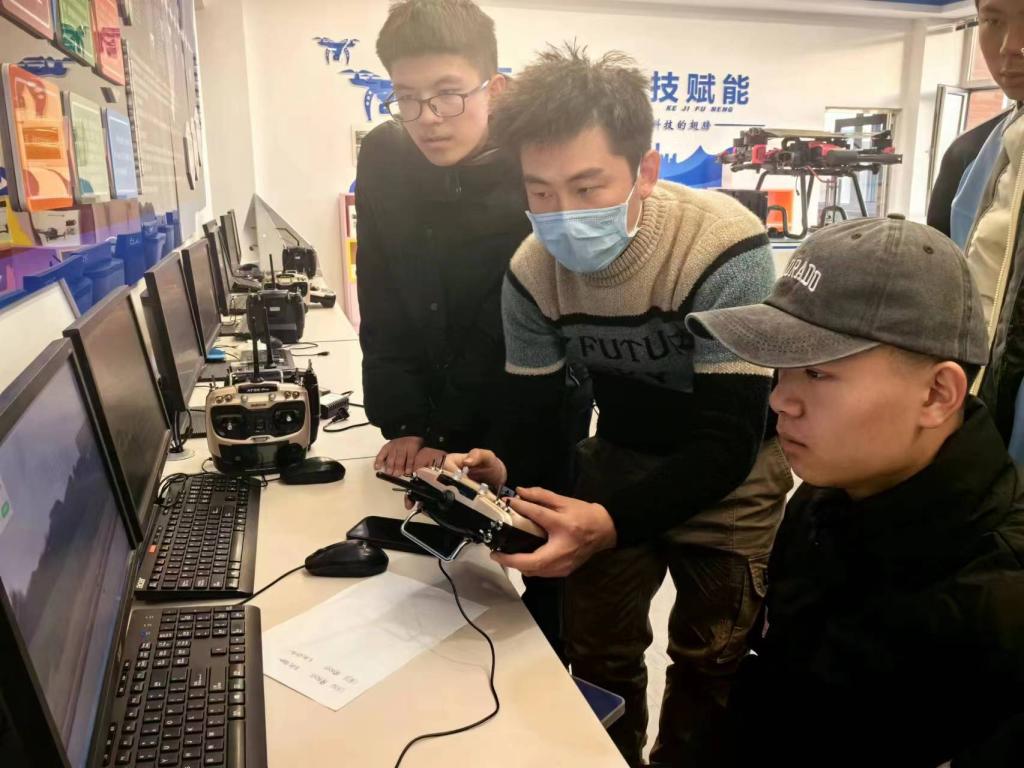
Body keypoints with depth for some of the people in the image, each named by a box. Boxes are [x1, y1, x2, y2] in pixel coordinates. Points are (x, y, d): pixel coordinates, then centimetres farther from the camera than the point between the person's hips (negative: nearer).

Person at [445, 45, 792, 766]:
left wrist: (611, 523, -49)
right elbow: (534, 416, -10)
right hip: (621, 462, 4)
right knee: (596, 656, 14)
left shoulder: (725, 251, -32)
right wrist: (496, 471, -34)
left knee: (709, 670, 10)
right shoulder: (533, 270, -16)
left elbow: (727, 446, -33)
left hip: (729, 480, -3)